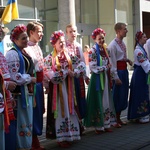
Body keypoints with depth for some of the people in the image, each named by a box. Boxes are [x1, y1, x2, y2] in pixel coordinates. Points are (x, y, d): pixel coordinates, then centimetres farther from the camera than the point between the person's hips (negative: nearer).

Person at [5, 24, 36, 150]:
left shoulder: (23, 52, 14)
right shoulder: (12, 54, -14)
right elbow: (15, 77, -21)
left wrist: (31, 79, 9)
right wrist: (30, 79, -11)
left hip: (27, 92, 10)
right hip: (19, 93, -10)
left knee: (27, 121, 17)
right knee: (21, 122, -1)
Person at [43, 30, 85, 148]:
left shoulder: (69, 56, 6)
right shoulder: (49, 58, -8)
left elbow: (82, 65, 0)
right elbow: (48, 74, -20)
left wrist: (73, 72, -17)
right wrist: (65, 72, -14)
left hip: (68, 86, 5)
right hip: (57, 87, -5)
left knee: (69, 110, 10)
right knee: (61, 111, 1)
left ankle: (70, 135, 23)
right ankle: (62, 138, 11)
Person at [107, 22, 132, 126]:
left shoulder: (123, 43, 11)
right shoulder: (113, 45, -15)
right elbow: (113, 62, -17)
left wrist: (127, 60, 2)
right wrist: (116, 77, -19)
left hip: (125, 70, 9)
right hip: (118, 71, -9)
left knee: (124, 94, 13)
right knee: (117, 95, 0)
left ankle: (119, 118, 26)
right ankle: (115, 120, 14)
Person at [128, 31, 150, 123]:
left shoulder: (141, 48, 12)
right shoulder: (138, 50, -18)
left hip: (142, 73, 10)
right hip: (140, 74, -10)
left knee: (142, 94, 14)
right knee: (141, 94, -1)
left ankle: (141, 115, 24)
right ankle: (142, 117, 9)